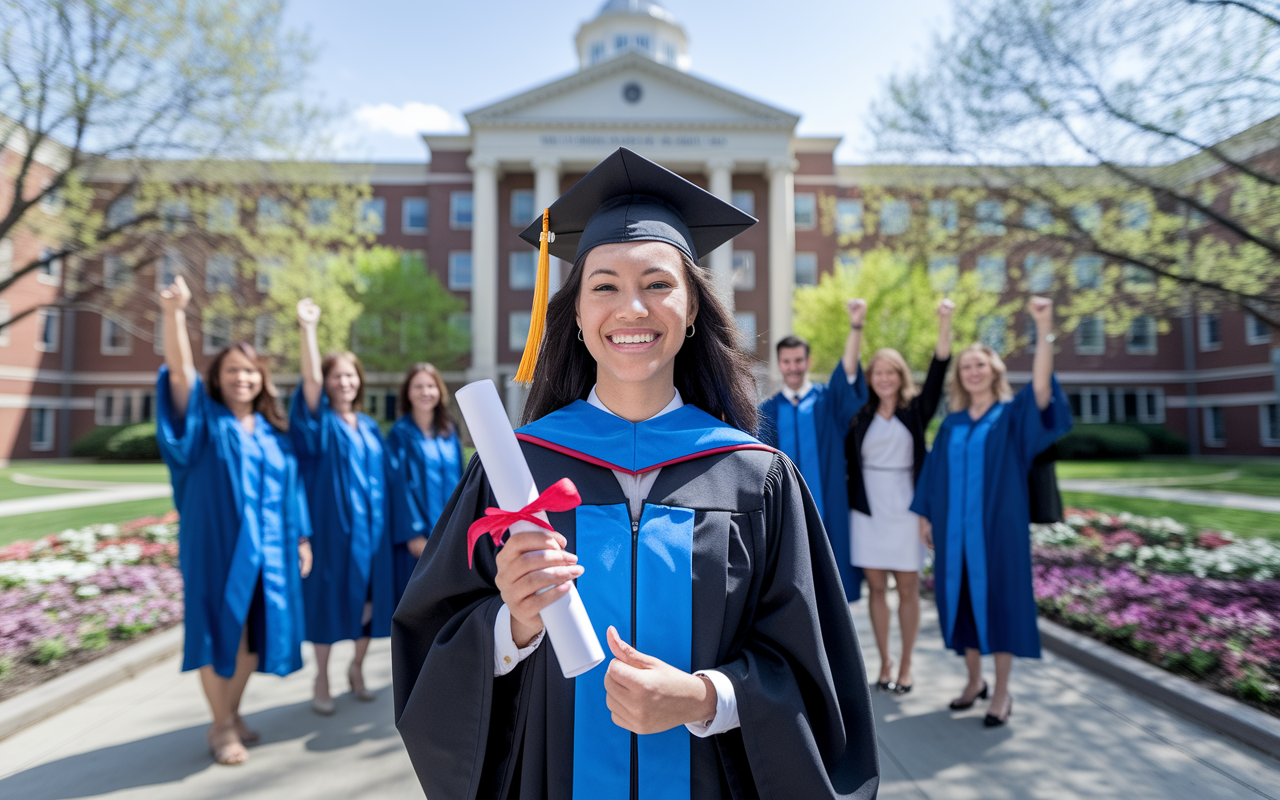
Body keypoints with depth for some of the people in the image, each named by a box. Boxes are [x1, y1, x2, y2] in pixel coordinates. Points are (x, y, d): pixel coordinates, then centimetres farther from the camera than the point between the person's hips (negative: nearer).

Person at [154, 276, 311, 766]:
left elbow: (290, 489, 12)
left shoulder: (274, 432, 10)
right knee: (220, 630, 2)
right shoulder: (205, 420, -2)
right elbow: (179, 372, -20)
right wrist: (174, 314, -35)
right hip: (217, 545, -4)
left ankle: (231, 715, 28)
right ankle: (222, 726, 16)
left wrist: (301, 539, 9)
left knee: (254, 633, 11)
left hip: (267, 550, 4)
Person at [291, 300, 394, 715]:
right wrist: (308, 329, -30)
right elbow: (311, 380, -22)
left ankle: (357, 668, 29)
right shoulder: (322, 423, -3)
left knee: (369, 595, 10)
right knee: (330, 596, 2)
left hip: (371, 526, 5)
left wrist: (382, 521, 10)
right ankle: (321, 681, 17)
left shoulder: (370, 427, 12)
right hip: (333, 525, -5)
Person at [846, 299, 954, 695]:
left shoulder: (916, 410, 1)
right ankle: (884, 662, 21)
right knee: (876, 587, 7)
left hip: (905, 509, -1)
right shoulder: (860, 414, 7)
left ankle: (905, 665, 20)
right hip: (867, 509, 1)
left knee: (907, 588, 6)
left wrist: (944, 323, -18)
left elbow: (937, 370, -8)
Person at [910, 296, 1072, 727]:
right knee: (961, 598, 9)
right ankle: (974, 680, 26)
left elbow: (1041, 387, -20)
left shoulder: (1013, 414, -1)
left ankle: (1001, 691, 15)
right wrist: (926, 514, 7)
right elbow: (934, 473, 12)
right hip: (955, 529, 4)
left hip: (998, 526, -3)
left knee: (998, 598, 2)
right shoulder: (951, 424, 10)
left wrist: (1044, 328, -28)